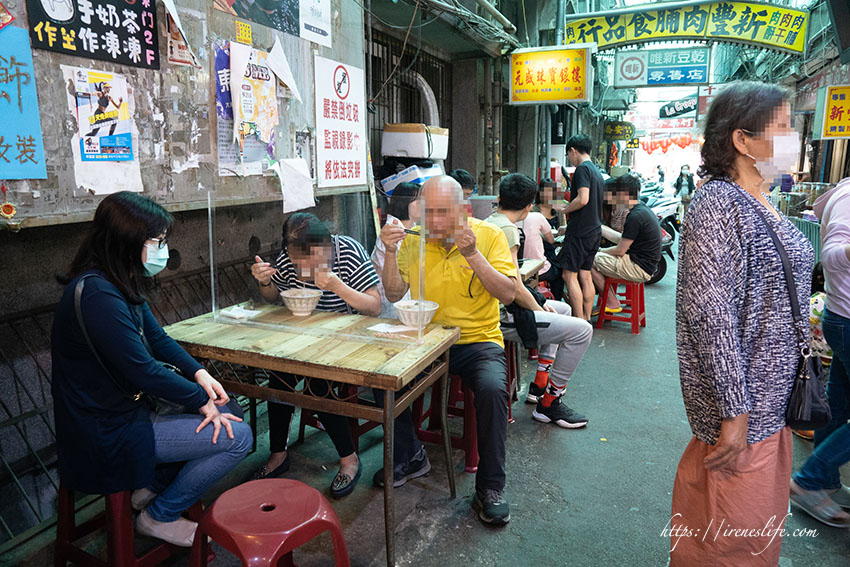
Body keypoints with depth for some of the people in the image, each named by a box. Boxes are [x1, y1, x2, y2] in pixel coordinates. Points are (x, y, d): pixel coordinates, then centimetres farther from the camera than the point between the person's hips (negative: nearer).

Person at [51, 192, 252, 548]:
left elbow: (157, 338, 10)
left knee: (226, 409, 10)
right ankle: (159, 516, 9)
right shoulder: (97, 295, -28)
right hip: (108, 434, -10)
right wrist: (202, 399, -14)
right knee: (236, 436, -12)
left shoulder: (121, 284, 4)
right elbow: (143, 370, -26)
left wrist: (199, 374, -6)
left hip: (126, 409, 10)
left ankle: (152, 486, 18)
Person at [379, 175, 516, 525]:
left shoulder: (489, 235, -3)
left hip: (478, 341, -2)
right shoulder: (413, 240, 3)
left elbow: (508, 294, -12)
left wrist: (472, 253, -22)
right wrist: (391, 253, -14)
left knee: (492, 388, -31)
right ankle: (410, 457, 6)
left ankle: (490, 488, -8)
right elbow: (394, 295, 1)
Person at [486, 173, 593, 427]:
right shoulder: (507, 229, -19)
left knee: (562, 309, 27)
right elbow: (515, 289, -22)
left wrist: (539, 304, 10)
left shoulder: (490, 222, 12)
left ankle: (539, 386, 28)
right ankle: (549, 404, 3)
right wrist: (539, 309, -5)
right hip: (502, 317, -11)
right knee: (581, 330, -10)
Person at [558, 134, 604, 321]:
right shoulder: (597, 172, 18)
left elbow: (582, 199, -23)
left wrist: (563, 210, -7)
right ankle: (587, 319, 17)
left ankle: (579, 321, -5)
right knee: (585, 275, 12)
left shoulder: (582, 169, -11)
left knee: (570, 275, -5)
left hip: (580, 231, -9)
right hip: (595, 230, 9)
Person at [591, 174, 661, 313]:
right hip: (645, 265, 10)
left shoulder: (635, 216, -21)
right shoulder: (644, 210, 11)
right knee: (598, 257, 17)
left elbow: (620, 250, -17)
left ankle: (612, 303, 3)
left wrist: (600, 252, 0)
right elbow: (622, 240, 17)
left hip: (639, 269, -10)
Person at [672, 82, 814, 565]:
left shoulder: (762, 205, 10)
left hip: (774, 394, 9)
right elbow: (711, 313, -24)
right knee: (734, 524, 5)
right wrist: (735, 411, -23)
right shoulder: (719, 203, -19)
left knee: (763, 515, 22)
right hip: (740, 398, -9)